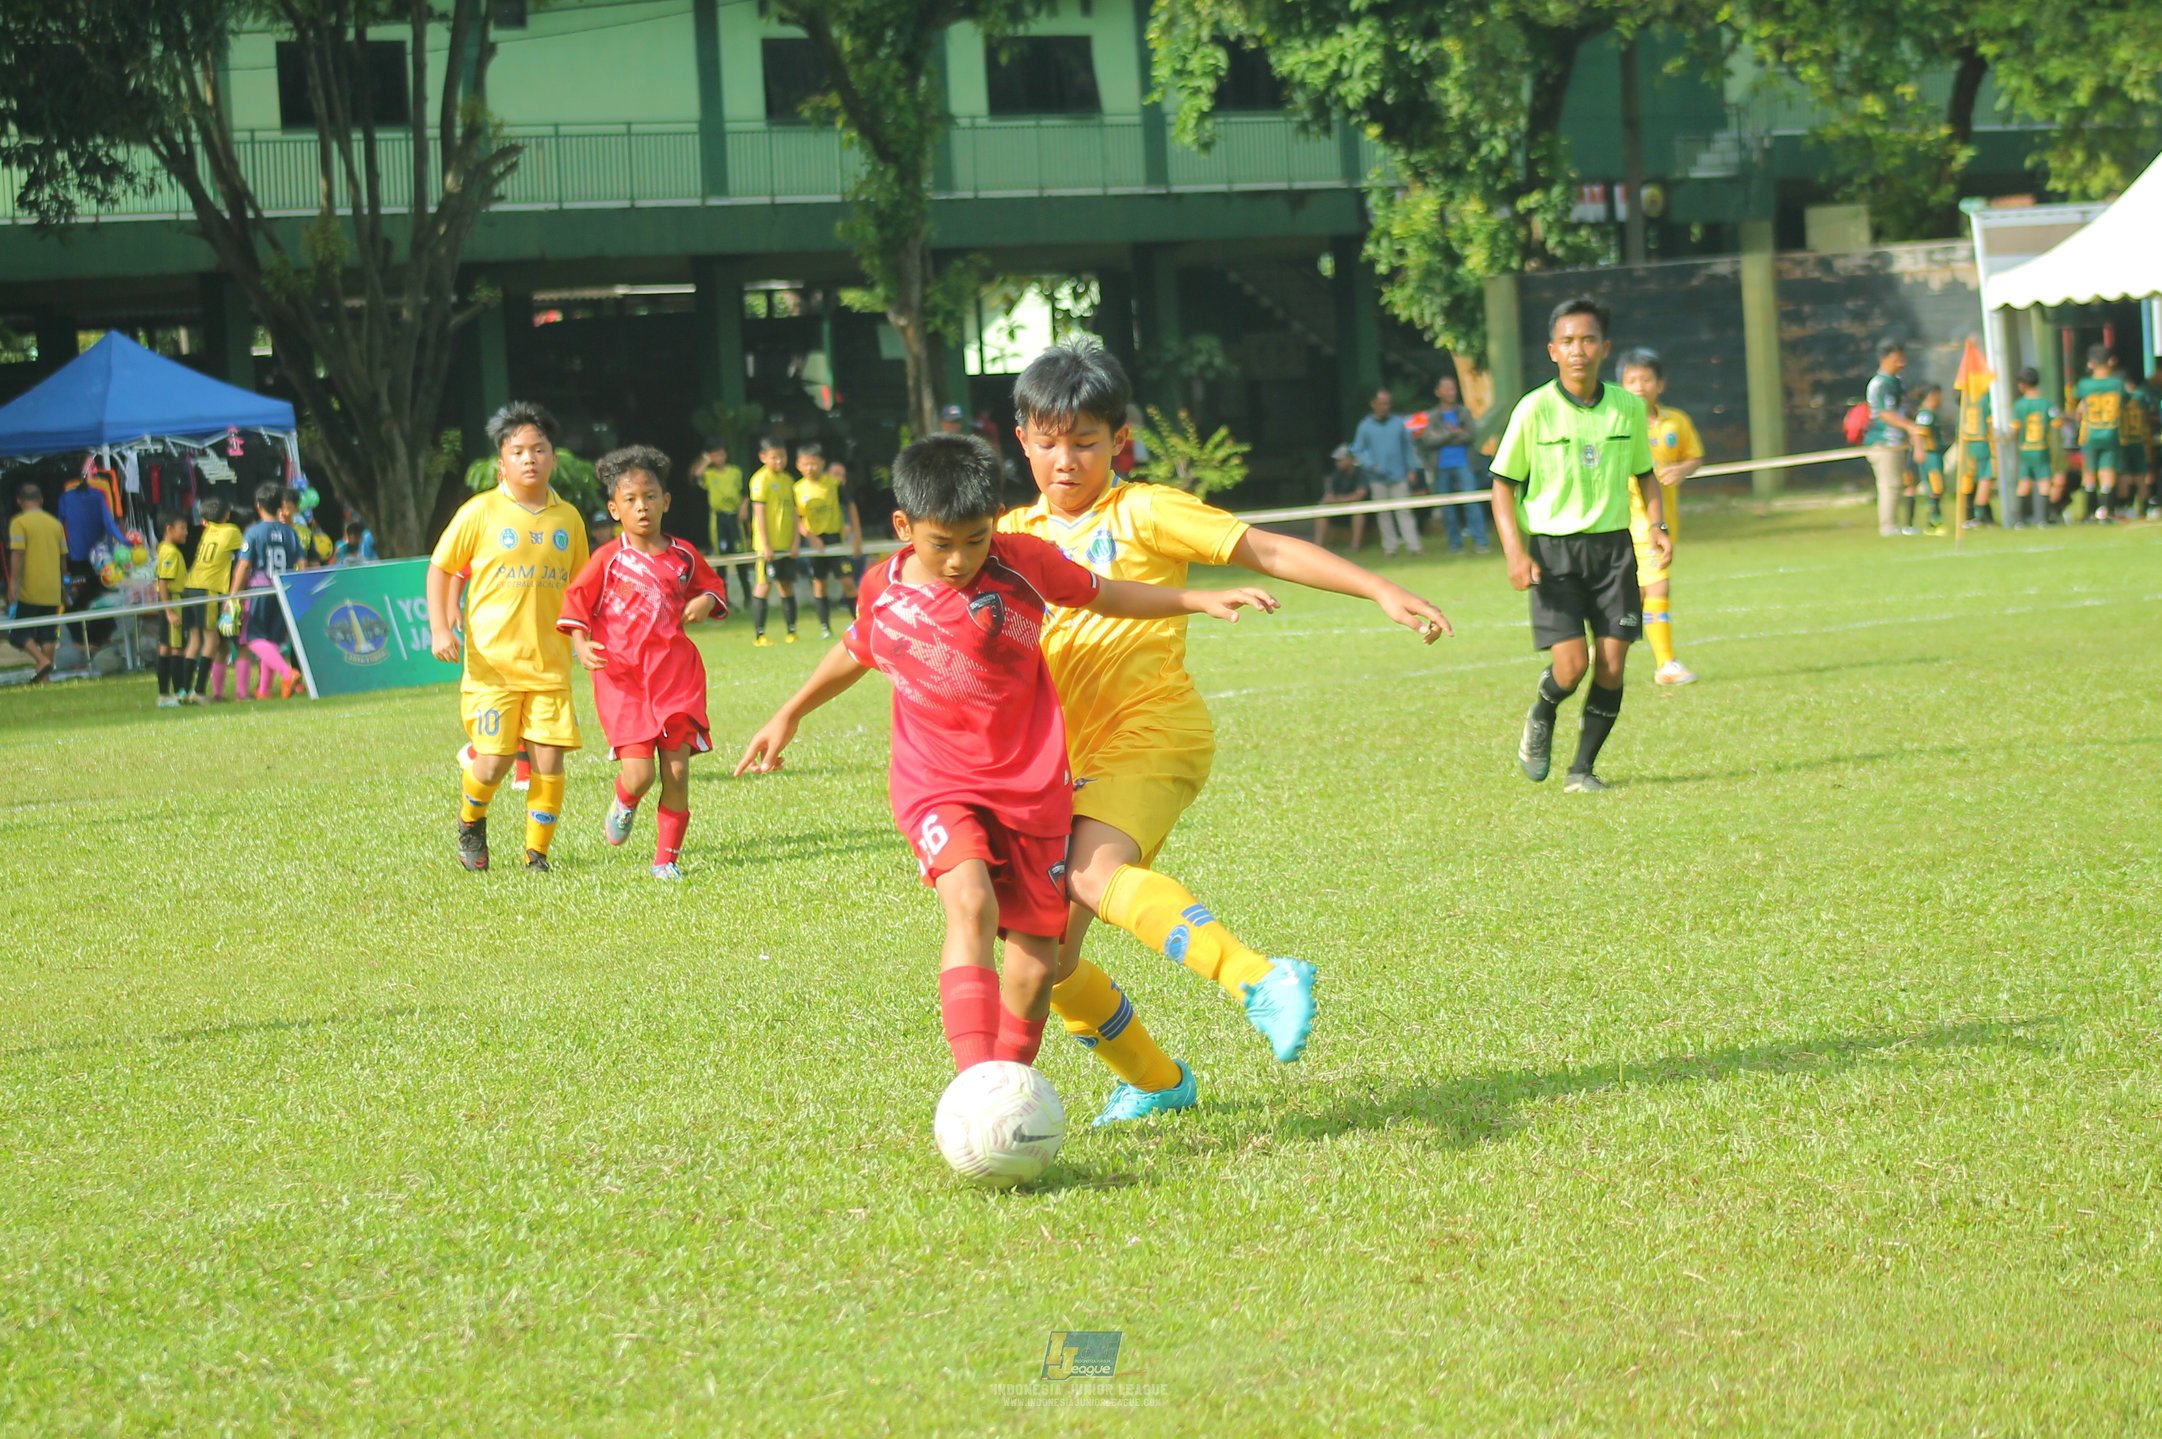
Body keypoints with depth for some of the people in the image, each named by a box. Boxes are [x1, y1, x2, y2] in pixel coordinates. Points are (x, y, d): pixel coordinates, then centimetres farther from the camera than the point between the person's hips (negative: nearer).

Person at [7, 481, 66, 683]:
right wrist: (63, 589, 22)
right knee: (48, 635, 8)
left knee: (19, 632, 3)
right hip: (52, 592, 5)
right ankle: (45, 677, 5)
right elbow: (63, 558, 13)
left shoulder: (19, 523, -6)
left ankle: (41, 660, -18)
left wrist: (13, 584, -14)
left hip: (29, 591, -5)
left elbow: (17, 555, -14)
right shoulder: (55, 524, 10)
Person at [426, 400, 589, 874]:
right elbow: (440, 569, 4)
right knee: (494, 759, -8)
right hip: (492, 661, -3)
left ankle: (537, 853, 11)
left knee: (549, 759, -5)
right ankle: (470, 823, 24)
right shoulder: (480, 512, -2)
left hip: (550, 662, 3)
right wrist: (439, 628, -7)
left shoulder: (568, 518, 8)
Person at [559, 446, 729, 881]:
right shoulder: (608, 559, -1)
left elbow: (711, 585, 25)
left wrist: (705, 601, 1)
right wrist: (582, 645, -19)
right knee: (639, 774, -12)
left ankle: (667, 858, 11)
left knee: (677, 771, -3)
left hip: (675, 672, 3)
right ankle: (622, 805, 25)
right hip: (623, 677, -3)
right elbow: (577, 601, -2)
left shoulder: (683, 556, 8)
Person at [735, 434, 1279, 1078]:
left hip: (1029, 782, 1)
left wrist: (1200, 600, 7)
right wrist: (789, 716, 31)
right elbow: (855, 650, 21)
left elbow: (1104, 595, 12)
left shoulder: (1023, 563, -5)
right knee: (971, 902, -30)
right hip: (936, 787, -1)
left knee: (1035, 961, 0)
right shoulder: (883, 589, -1)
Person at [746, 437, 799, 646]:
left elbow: (793, 511, 14)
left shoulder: (787, 479, 12)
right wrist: (765, 545, -16)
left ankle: (791, 631, 15)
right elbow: (759, 513, -12)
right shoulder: (760, 480, -9)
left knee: (787, 585, 9)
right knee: (764, 585, -5)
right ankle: (758, 634, -3)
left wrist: (796, 540, 5)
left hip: (787, 545, 6)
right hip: (768, 545, -6)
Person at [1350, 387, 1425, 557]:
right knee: (1384, 514, 3)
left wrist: (1411, 469, 6)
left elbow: (1408, 447, 11)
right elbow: (1358, 450, 5)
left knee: (1403, 511, -4)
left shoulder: (1398, 422, 6)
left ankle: (1414, 546, -7)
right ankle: (1389, 546, 9)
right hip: (1378, 479, 0)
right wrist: (1372, 465, -10)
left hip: (1399, 477, 0)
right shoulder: (1365, 426, 3)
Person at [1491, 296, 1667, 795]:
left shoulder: (1629, 408, 3)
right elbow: (1504, 485, 0)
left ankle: (1583, 767, 12)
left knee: (1611, 666, -4)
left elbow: (1645, 474, 18)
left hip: (1613, 545, 3)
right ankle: (1541, 718, 22)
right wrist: (1516, 552, -12)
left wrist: (1657, 524, 1)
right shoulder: (1534, 410, -6)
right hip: (1553, 546, -3)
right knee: (1572, 664, -13)